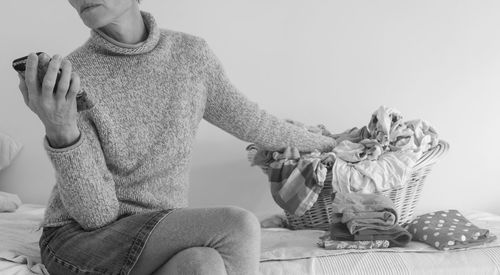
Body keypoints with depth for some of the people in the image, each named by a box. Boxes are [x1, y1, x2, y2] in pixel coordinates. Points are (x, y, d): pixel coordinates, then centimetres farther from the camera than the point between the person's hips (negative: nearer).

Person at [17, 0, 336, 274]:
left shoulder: (193, 54, -3)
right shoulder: (69, 79, -14)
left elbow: (251, 122, 15)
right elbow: (97, 214, -17)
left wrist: (321, 142, 28)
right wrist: (61, 134, -34)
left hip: (165, 232, 4)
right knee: (237, 227, -26)